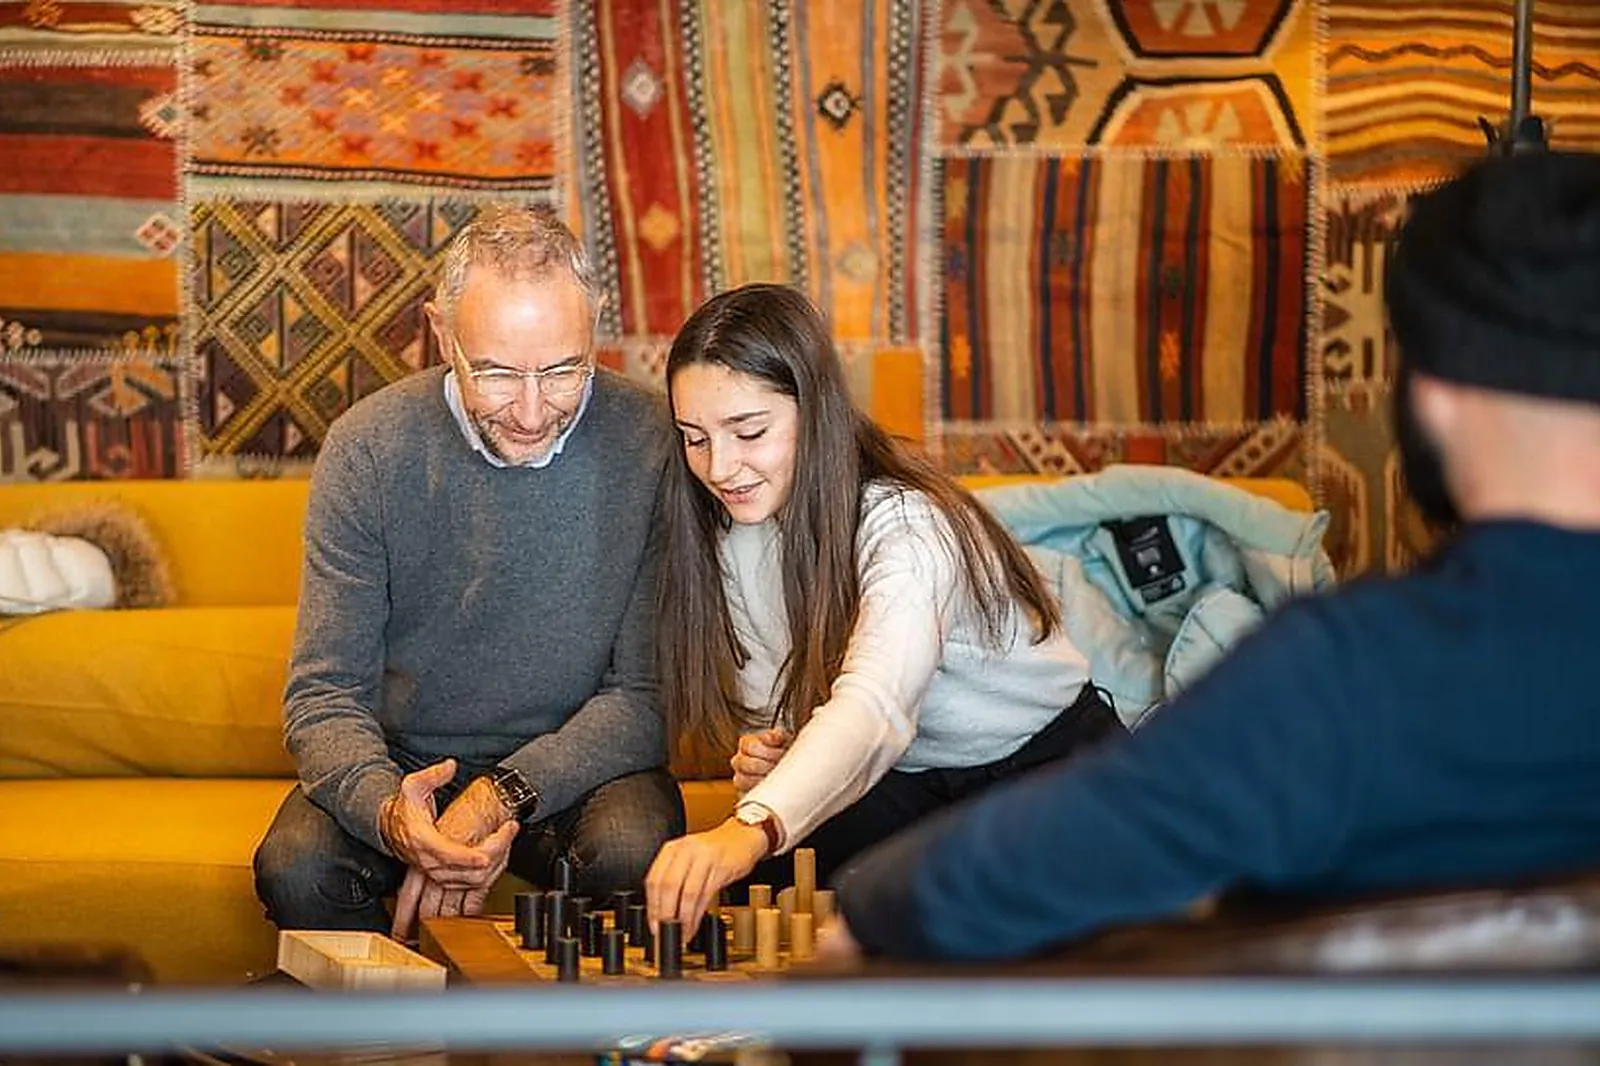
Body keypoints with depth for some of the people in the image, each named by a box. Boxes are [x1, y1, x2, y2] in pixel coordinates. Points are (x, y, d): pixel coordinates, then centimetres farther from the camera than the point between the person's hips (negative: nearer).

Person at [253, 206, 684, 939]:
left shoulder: (653, 447, -15)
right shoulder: (366, 450, -11)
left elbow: (648, 691, -11)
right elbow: (325, 693, -11)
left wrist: (501, 797, -25)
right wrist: (388, 812, -33)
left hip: (574, 766, -1)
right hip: (404, 762, 1)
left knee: (634, 852, -33)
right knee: (297, 869, -28)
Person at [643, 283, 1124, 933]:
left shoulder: (908, 526, -30)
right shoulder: (734, 537, -6)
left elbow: (873, 708, -50)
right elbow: (778, 704, 6)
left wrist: (751, 828, -68)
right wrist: (764, 756, -21)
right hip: (908, 782, 5)